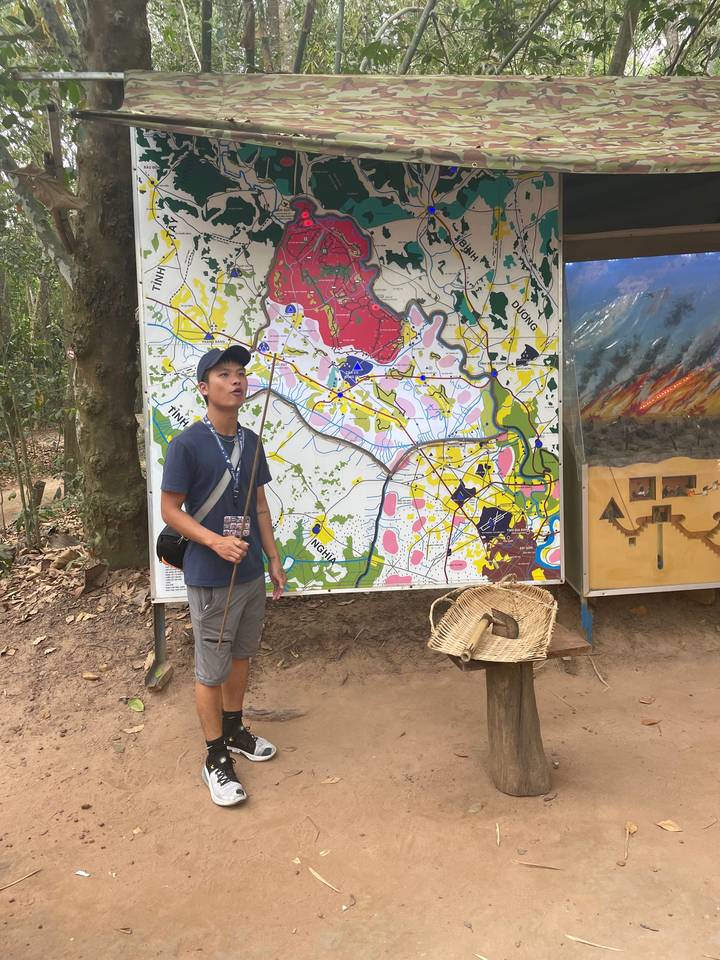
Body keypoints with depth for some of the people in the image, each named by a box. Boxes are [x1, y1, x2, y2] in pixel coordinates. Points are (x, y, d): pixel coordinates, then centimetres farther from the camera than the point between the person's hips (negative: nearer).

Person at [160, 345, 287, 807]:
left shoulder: (251, 441, 5)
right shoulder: (187, 444, -15)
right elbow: (170, 510, -12)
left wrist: (275, 560, 11)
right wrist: (216, 541, -25)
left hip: (252, 573, 7)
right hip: (210, 578, -6)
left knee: (242, 656, 20)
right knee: (212, 669, 5)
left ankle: (234, 729, 41)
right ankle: (217, 758, 21)